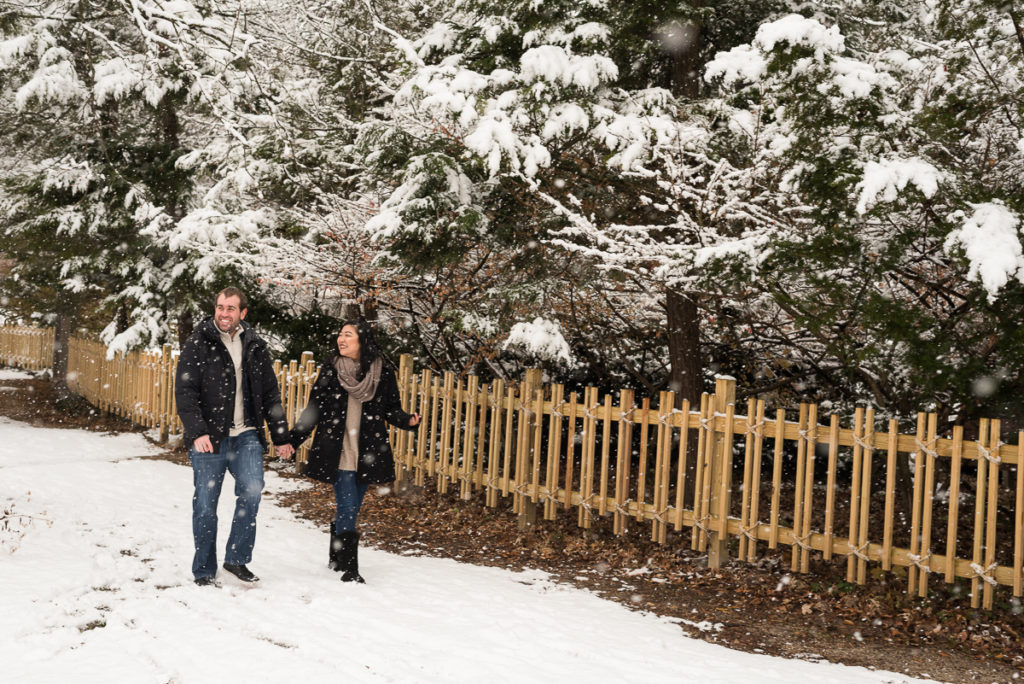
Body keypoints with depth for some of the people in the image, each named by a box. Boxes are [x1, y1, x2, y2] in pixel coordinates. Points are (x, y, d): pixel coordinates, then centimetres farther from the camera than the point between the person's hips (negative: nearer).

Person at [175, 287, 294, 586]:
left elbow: (271, 395, 17)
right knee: (206, 503, 1)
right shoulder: (197, 345, 0)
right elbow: (185, 392, -7)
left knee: (251, 490, -17)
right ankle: (204, 572, 15)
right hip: (208, 437, -2)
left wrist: (281, 437, 15)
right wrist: (197, 432, -20)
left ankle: (236, 559, -2)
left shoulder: (255, 346, 11)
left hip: (246, 435, 2)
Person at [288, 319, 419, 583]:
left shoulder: (383, 372, 1)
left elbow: (391, 410, 7)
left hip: (367, 453, 2)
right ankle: (349, 569, -1)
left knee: (351, 509, 12)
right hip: (337, 452, -2)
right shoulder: (330, 369, 0)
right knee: (348, 508, -9)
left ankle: (336, 558, 33)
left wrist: (408, 421, -14)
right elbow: (314, 409, 4)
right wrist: (292, 439, -3)